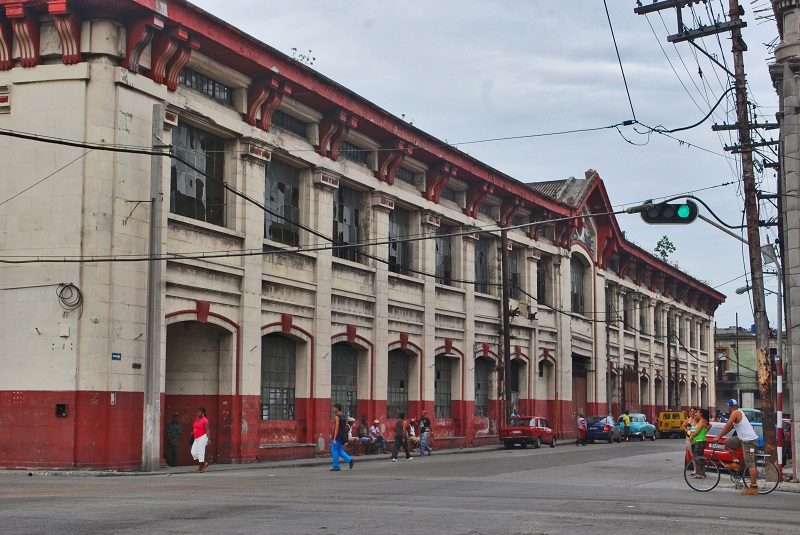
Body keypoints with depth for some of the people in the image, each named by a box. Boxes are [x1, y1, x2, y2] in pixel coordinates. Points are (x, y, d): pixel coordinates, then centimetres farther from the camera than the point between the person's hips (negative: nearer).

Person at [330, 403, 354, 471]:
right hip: (342, 437, 8)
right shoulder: (344, 417, 12)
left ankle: (336, 467, 3)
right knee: (340, 450, 17)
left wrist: (334, 439, -20)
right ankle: (349, 460, 0)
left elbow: (337, 428, -19)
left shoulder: (337, 417, -13)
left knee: (334, 451, 1)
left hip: (337, 437, -8)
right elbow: (345, 427, 16)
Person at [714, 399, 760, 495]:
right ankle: (736, 463, 13)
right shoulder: (738, 413, 17)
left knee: (750, 464, -9)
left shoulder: (735, 413, -12)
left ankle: (753, 488, -9)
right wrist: (720, 436, 20)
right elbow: (730, 427, 22)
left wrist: (718, 437, -11)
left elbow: (727, 426, -17)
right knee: (728, 442, 14)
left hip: (749, 440, -10)